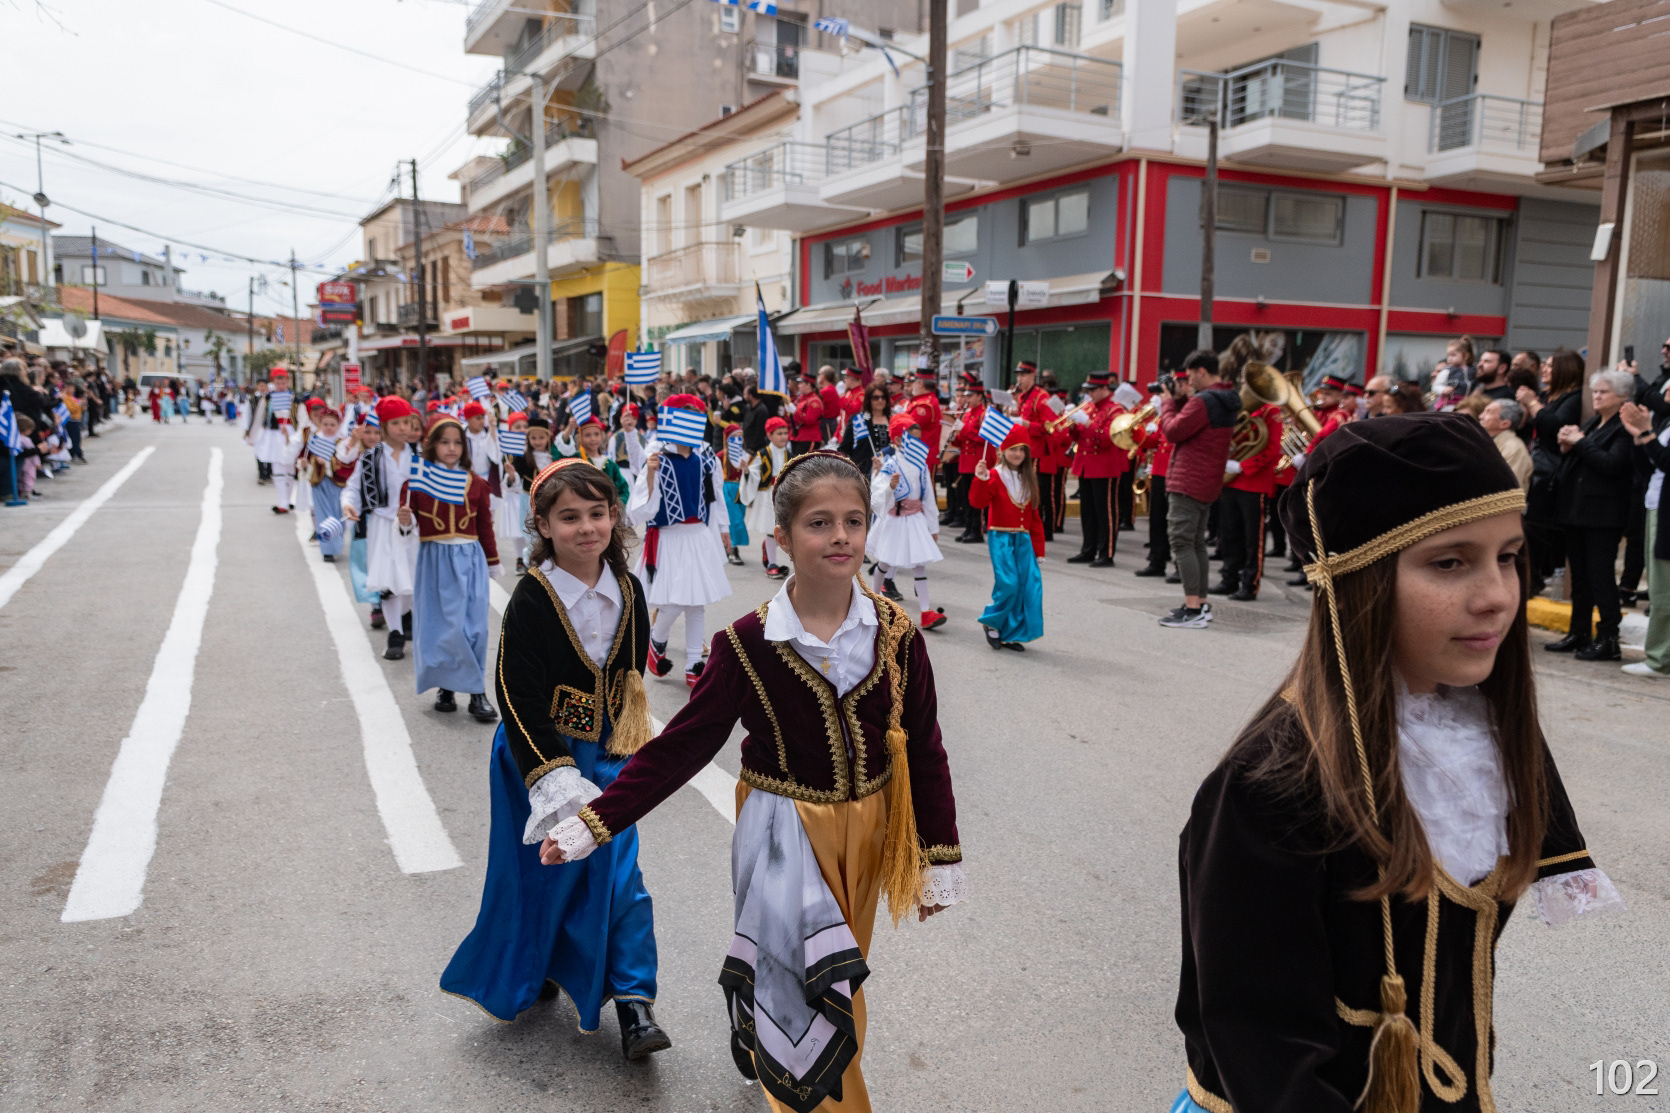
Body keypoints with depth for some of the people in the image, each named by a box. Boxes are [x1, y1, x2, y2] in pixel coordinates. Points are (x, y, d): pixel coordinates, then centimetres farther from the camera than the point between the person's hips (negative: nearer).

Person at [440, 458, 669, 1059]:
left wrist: (628, 738, 12)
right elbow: (518, 695, -17)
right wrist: (552, 773, -21)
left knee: (617, 868, 0)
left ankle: (634, 1003, 6)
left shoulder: (628, 592, -3)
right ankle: (527, 971, 39)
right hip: (538, 752, -3)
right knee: (537, 869, 12)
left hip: (605, 751, 3)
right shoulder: (533, 598, -17)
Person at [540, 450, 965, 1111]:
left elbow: (924, 751, -2)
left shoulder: (896, 635, -9)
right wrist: (595, 823, -15)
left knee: (843, 979, 20)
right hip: (783, 832, -3)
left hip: (867, 829, 3)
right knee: (803, 981, 4)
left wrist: (941, 856, 2)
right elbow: (682, 743, -11)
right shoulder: (749, 644, -15)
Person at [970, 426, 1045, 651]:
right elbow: (978, 502, -16)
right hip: (1001, 537, -5)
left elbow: (1034, 514, 17)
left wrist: (1038, 545, 14)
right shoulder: (995, 475, -3)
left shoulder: (1029, 478, 14)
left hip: (1023, 538, 6)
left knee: (1030, 583, -2)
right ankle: (992, 622, 10)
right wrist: (980, 480, -31)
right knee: (1008, 582, -15)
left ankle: (1010, 634, 10)